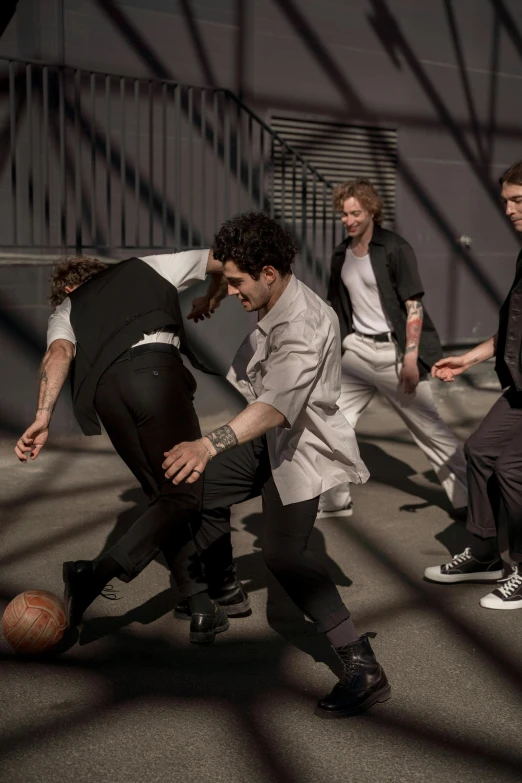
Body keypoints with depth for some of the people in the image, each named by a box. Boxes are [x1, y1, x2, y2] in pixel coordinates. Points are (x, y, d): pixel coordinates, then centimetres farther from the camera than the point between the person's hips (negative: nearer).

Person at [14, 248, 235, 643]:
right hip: (153, 370, -3)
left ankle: (203, 607, 12)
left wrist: (43, 417, -4)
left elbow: (60, 352, 8)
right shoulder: (146, 267, 33)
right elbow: (222, 261, 42)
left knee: (167, 497, 14)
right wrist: (211, 299, 62)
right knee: (186, 492, -5)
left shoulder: (67, 308, 32)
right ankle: (96, 575, -18)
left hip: (102, 391, 3)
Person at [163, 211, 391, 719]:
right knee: (202, 488, 15)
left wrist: (209, 445, -57)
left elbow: (277, 405, -46)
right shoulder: (276, 305, -1)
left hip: (302, 446, -10)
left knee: (284, 554, -19)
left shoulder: (303, 327, -31)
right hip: (270, 438, 10)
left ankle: (363, 669, -17)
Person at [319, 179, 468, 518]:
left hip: (394, 352, -5)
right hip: (358, 350, 6)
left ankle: (470, 498, 15)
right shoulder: (341, 254, 8)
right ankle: (334, 500, 16)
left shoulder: (395, 248, -11)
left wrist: (410, 359, -19)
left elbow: (414, 305, -14)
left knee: (430, 428, 1)